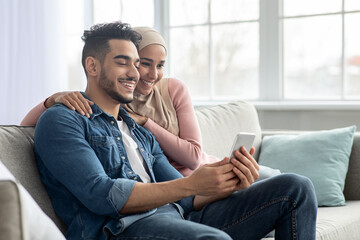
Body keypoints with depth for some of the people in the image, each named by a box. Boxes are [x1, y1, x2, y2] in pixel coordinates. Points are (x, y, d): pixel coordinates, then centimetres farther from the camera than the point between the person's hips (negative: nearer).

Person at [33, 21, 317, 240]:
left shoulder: (142, 133, 28)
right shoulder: (60, 121, 4)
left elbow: (185, 198, 18)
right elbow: (100, 195, -12)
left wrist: (230, 184, -4)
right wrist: (191, 184, -18)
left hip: (178, 217, 8)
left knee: (295, 187, -1)